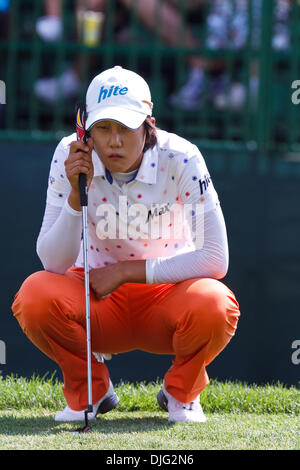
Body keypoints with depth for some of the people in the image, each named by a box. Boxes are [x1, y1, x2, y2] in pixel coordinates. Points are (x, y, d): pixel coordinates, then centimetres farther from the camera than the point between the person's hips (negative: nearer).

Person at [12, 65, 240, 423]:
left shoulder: (180, 159, -20)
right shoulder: (71, 157, -15)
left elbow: (215, 259, -23)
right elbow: (53, 263, -18)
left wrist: (127, 271, -23)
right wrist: (77, 193, -32)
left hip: (166, 292, -1)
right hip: (96, 295, 1)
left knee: (215, 306, -34)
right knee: (35, 296, -30)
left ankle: (181, 392, 0)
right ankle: (90, 390, 0)